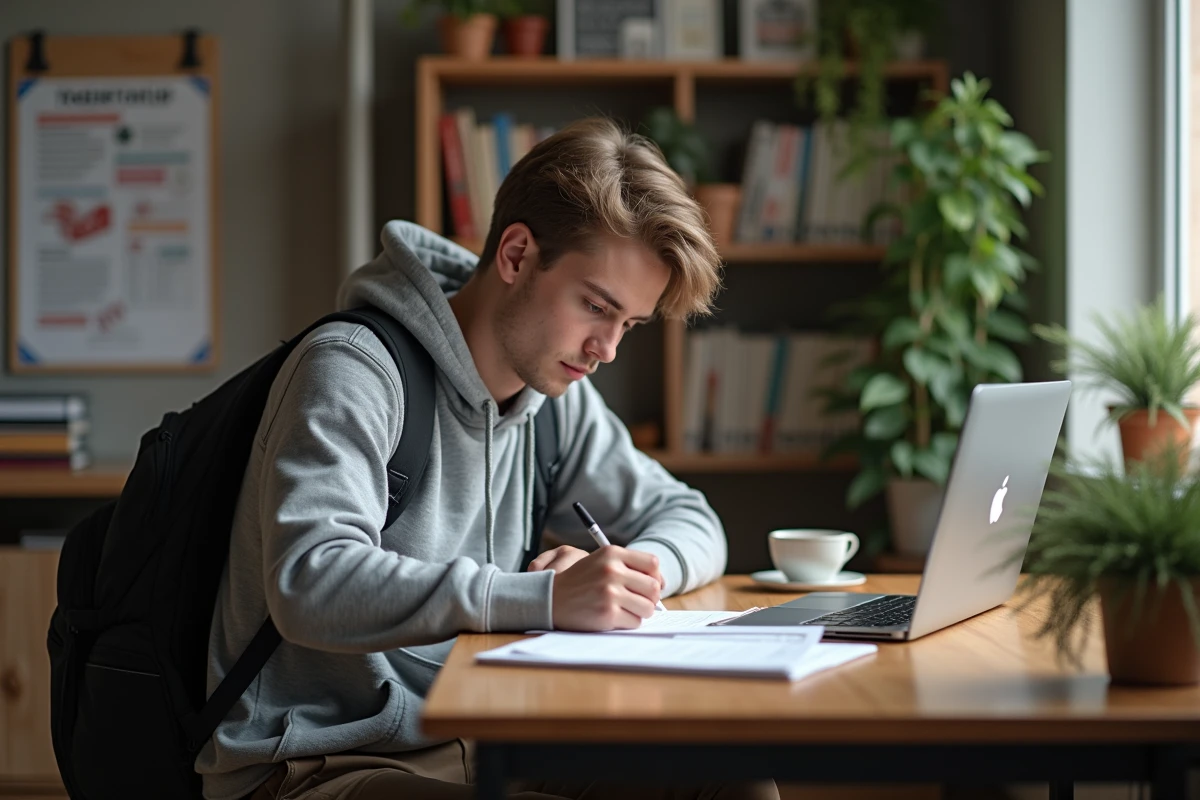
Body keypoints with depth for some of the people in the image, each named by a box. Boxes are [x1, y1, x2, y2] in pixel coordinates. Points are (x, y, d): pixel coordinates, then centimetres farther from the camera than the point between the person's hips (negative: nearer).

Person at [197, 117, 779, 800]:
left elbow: (690, 522, 20)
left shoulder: (558, 394, 10)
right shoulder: (353, 369, -15)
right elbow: (311, 587, -29)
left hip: (474, 745, 8)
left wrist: (630, 571, -5)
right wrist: (545, 598, -33)